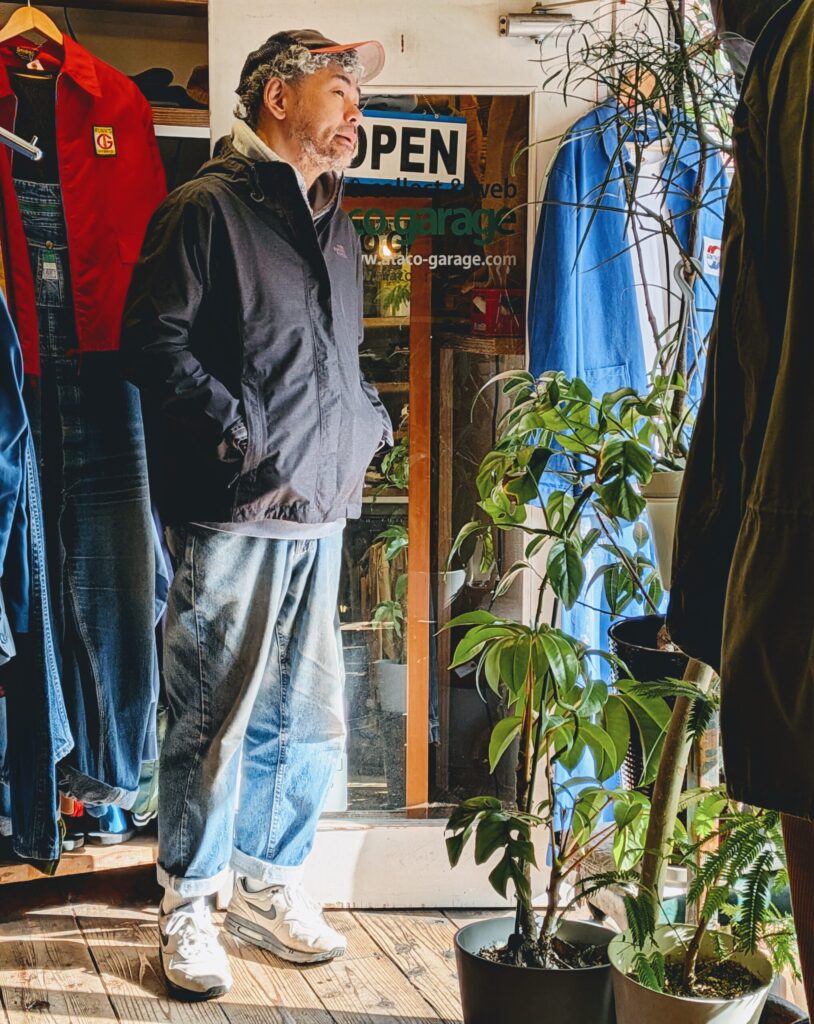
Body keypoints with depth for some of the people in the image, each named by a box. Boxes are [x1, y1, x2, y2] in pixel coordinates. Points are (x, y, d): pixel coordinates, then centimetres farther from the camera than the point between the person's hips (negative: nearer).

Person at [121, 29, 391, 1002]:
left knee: (308, 720, 12)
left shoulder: (335, 226, 20)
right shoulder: (206, 207, -4)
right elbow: (154, 342, -11)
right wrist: (242, 435, -16)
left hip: (318, 517, 8)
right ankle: (187, 906, 15)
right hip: (233, 518, -7)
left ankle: (268, 886, 28)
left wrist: (368, 422, 12)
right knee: (215, 721, -1)